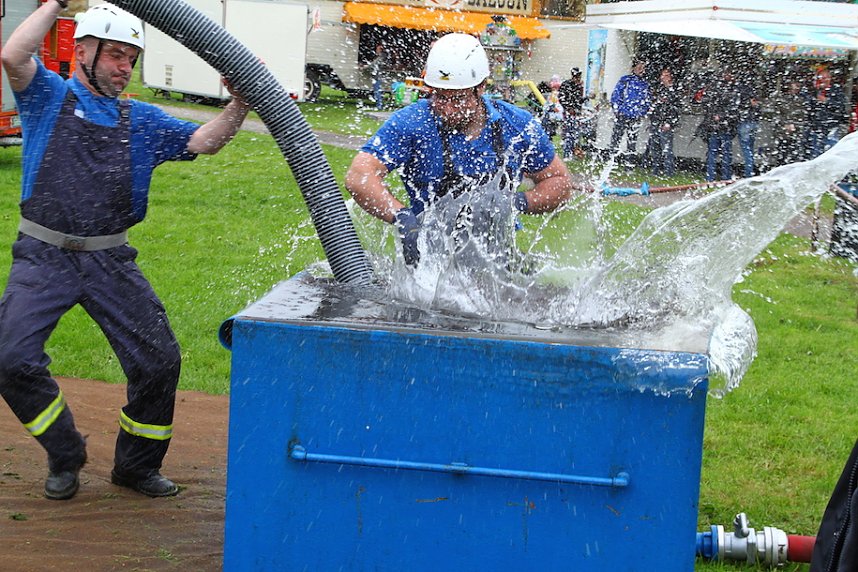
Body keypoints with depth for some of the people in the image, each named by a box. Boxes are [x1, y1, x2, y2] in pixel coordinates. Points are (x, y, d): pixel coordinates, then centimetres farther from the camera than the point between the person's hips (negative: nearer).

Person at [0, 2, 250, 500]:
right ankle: (66, 455, 9)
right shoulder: (49, 96, 5)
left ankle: (138, 465, 20)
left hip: (110, 262, 3)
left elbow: (204, 141, 4)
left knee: (159, 361, -3)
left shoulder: (141, 120, 14)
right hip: (45, 257, -3)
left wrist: (240, 104, -13)